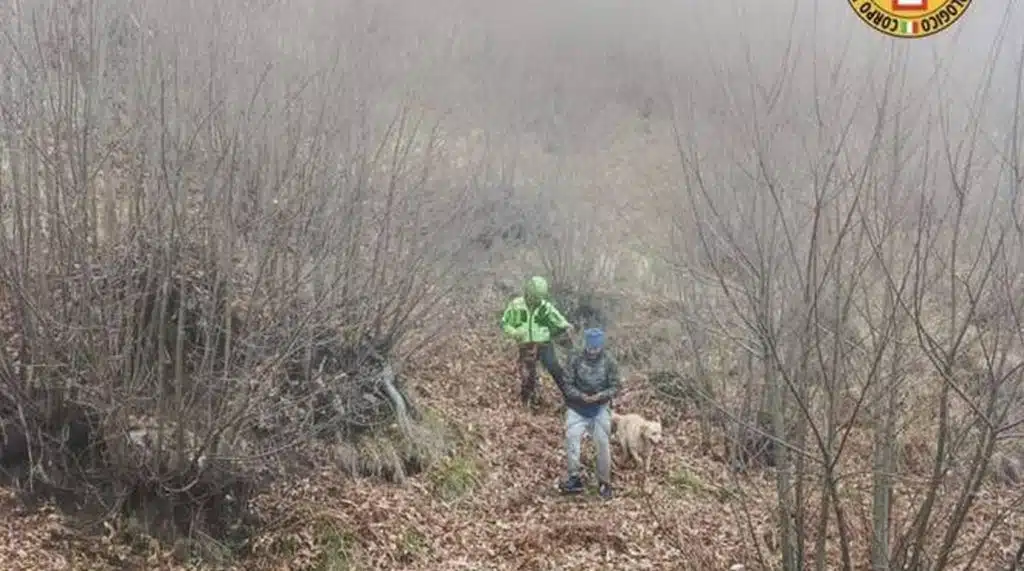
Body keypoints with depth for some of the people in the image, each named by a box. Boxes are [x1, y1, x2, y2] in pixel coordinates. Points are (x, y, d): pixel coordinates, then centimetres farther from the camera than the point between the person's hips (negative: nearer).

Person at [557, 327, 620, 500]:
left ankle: (604, 483, 12)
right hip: (577, 407, 0)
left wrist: (601, 395, -22)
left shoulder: (609, 362, -7)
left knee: (603, 443, -1)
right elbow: (567, 384, -6)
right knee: (571, 437, -16)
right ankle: (574, 479, -11)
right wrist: (580, 396, -22)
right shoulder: (576, 360, -8)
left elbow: (615, 386, -4)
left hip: (600, 408, 0)